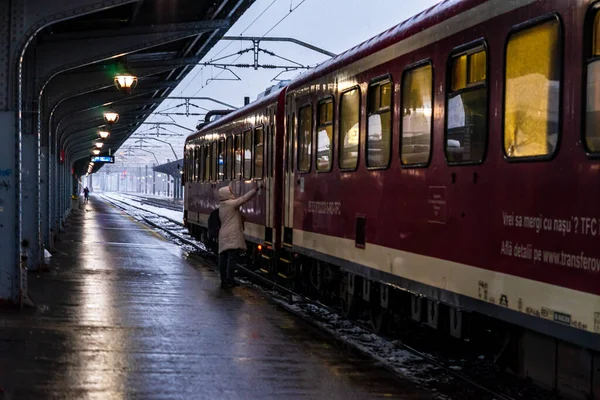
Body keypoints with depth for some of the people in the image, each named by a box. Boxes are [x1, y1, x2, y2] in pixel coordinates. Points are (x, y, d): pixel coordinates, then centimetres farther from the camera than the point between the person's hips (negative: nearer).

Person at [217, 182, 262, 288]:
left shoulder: (221, 206, 18)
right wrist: (256, 188, -8)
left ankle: (223, 280, 7)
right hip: (232, 236, -8)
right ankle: (229, 279, -12)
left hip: (223, 236, 8)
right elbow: (245, 198, -10)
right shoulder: (232, 203, -7)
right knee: (233, 257, -8)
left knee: (223, 258, 6)